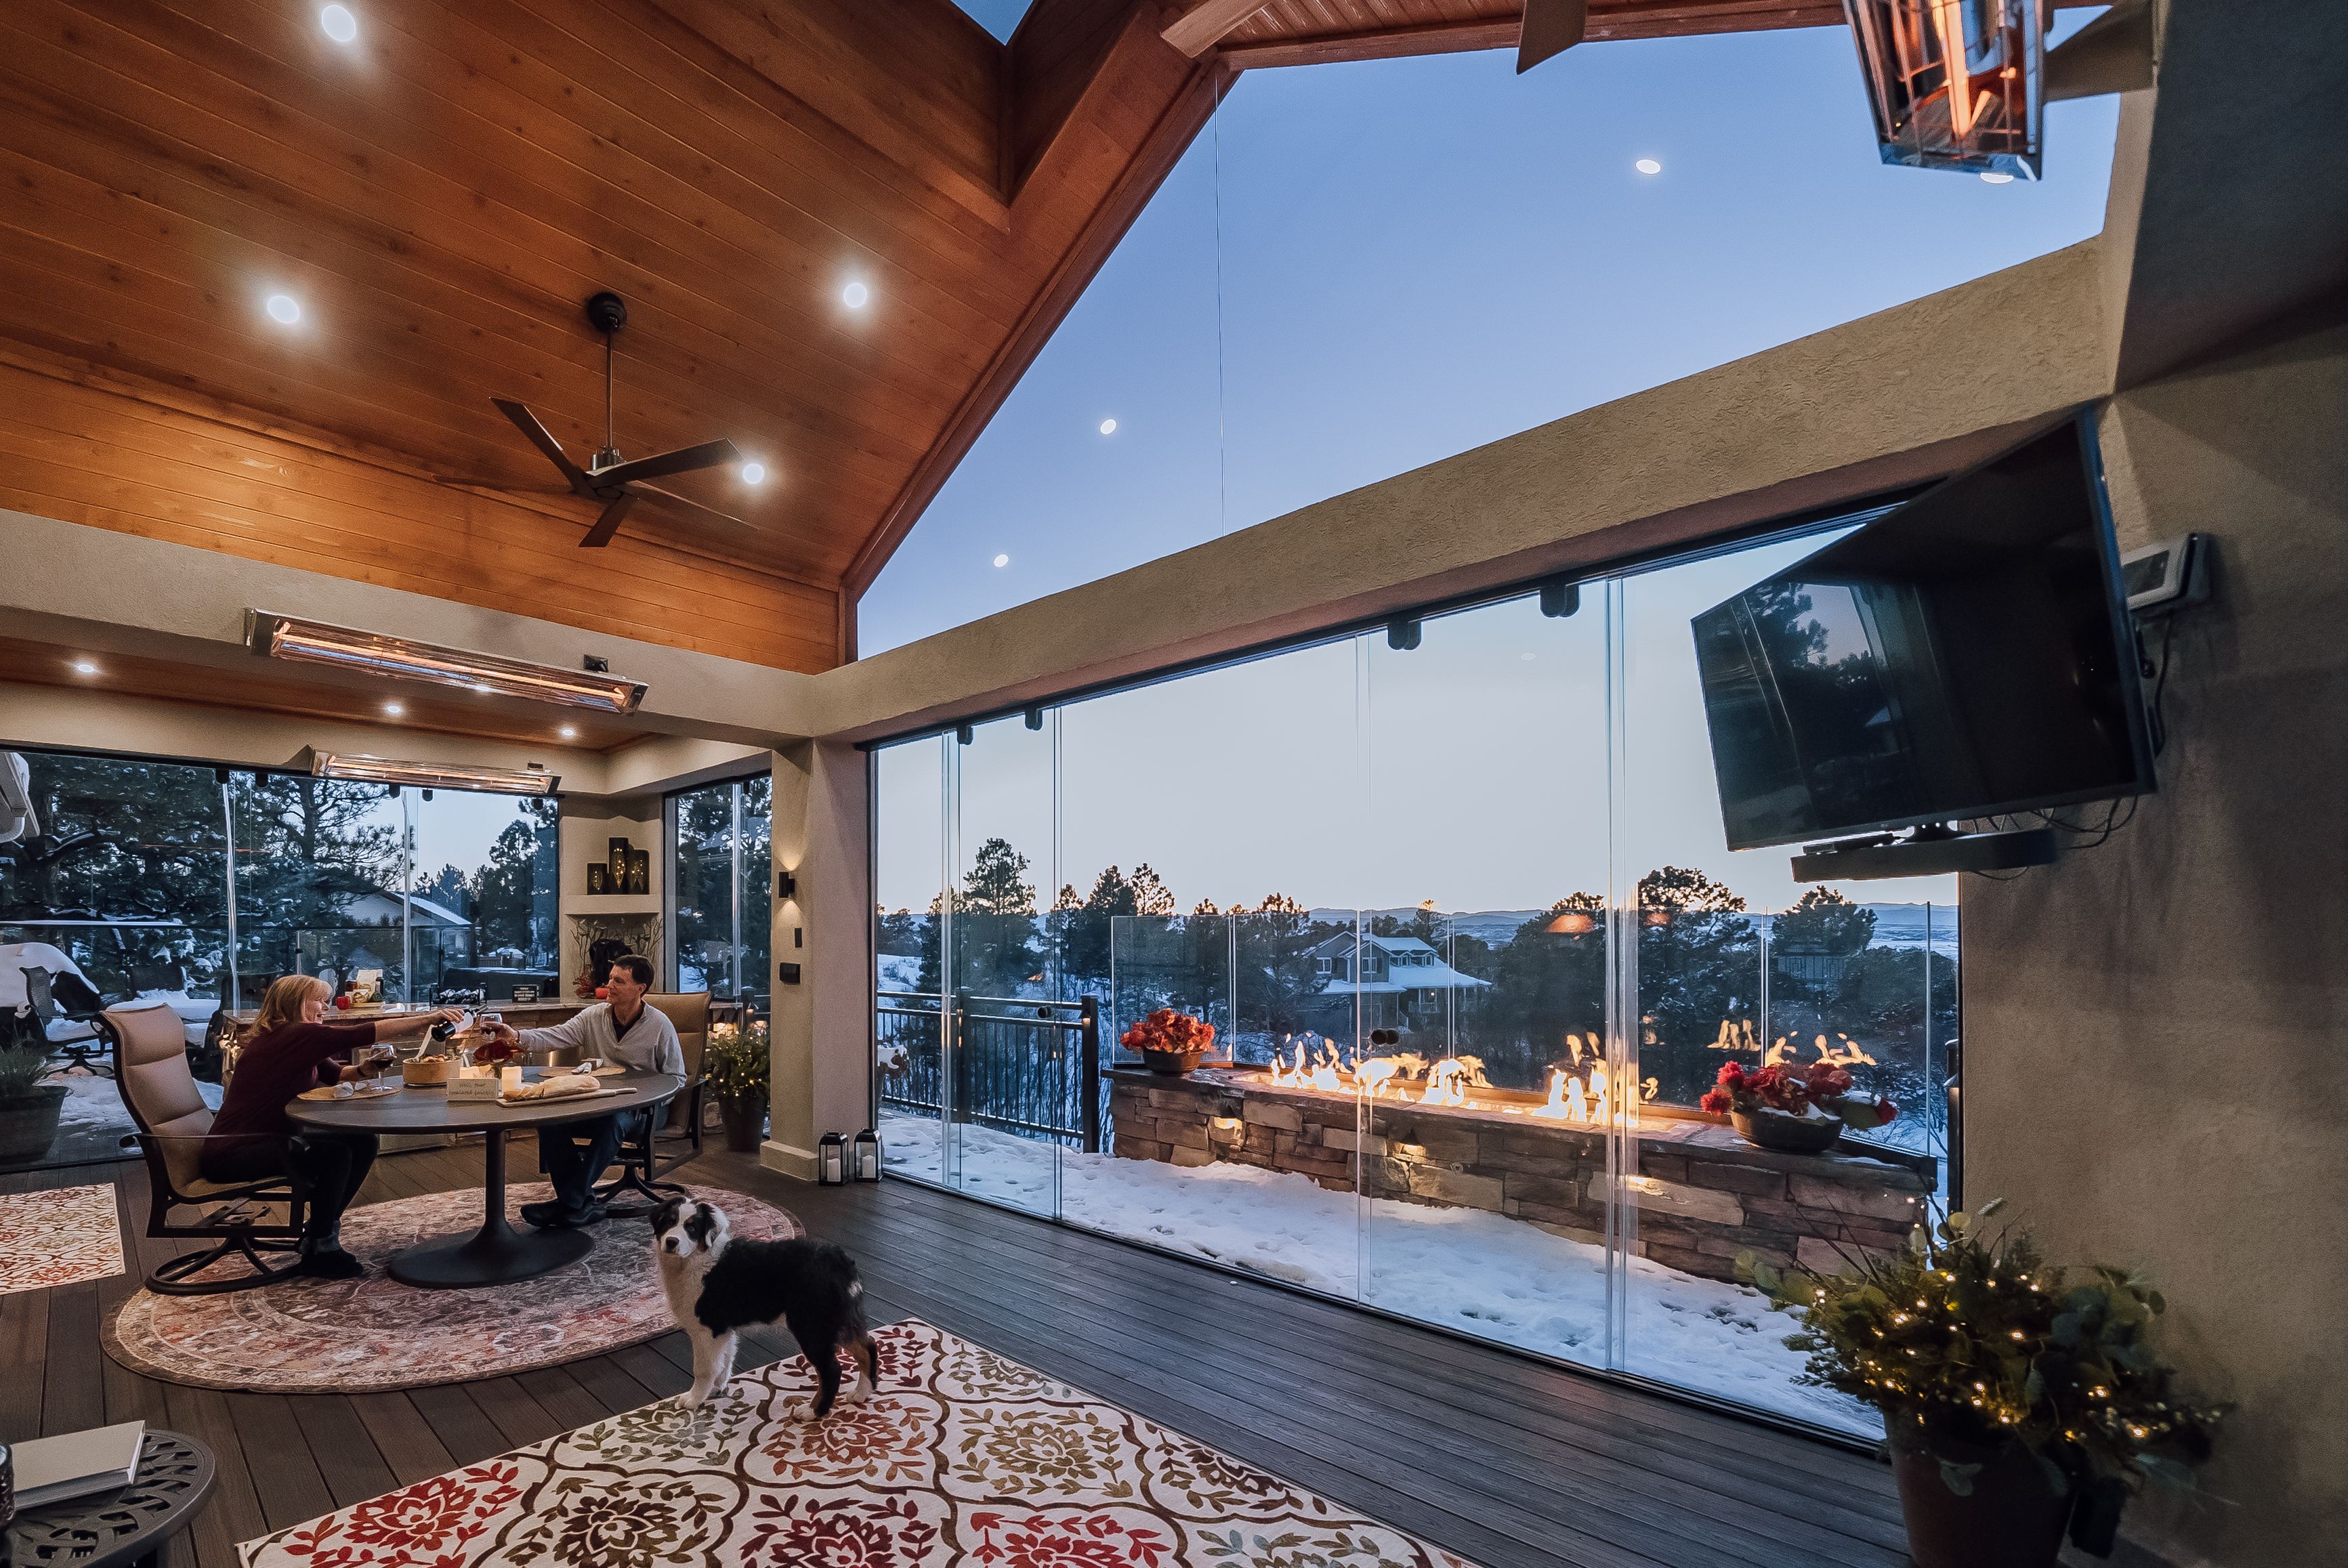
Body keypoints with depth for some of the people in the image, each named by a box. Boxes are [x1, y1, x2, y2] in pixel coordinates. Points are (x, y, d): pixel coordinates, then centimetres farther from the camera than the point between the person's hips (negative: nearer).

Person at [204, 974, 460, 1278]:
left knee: (362, 1143, 1)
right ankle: (319, 1252, -7)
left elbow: (335, 1074, 14)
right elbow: (370, 1032, -25)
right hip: (231, 1154, -10)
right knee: (334, 1154, -25)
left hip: (271, 1138, 10)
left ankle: (318, 1229, 13)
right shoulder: (291, 1037, -21)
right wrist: (433, 1019, -22)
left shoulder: (298, 1042, 8)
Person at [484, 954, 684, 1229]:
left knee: (611, 1120, -37)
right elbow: (555, 1037, -11)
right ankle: (584, 1203, -20)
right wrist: (516, 1036, -29)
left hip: (639, 1110, -5)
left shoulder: (660, 1025, -5)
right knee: (548, 1117, -23)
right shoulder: (594, 1016, 5)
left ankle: (569, 1203, -27)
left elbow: (676, 1078, -1)